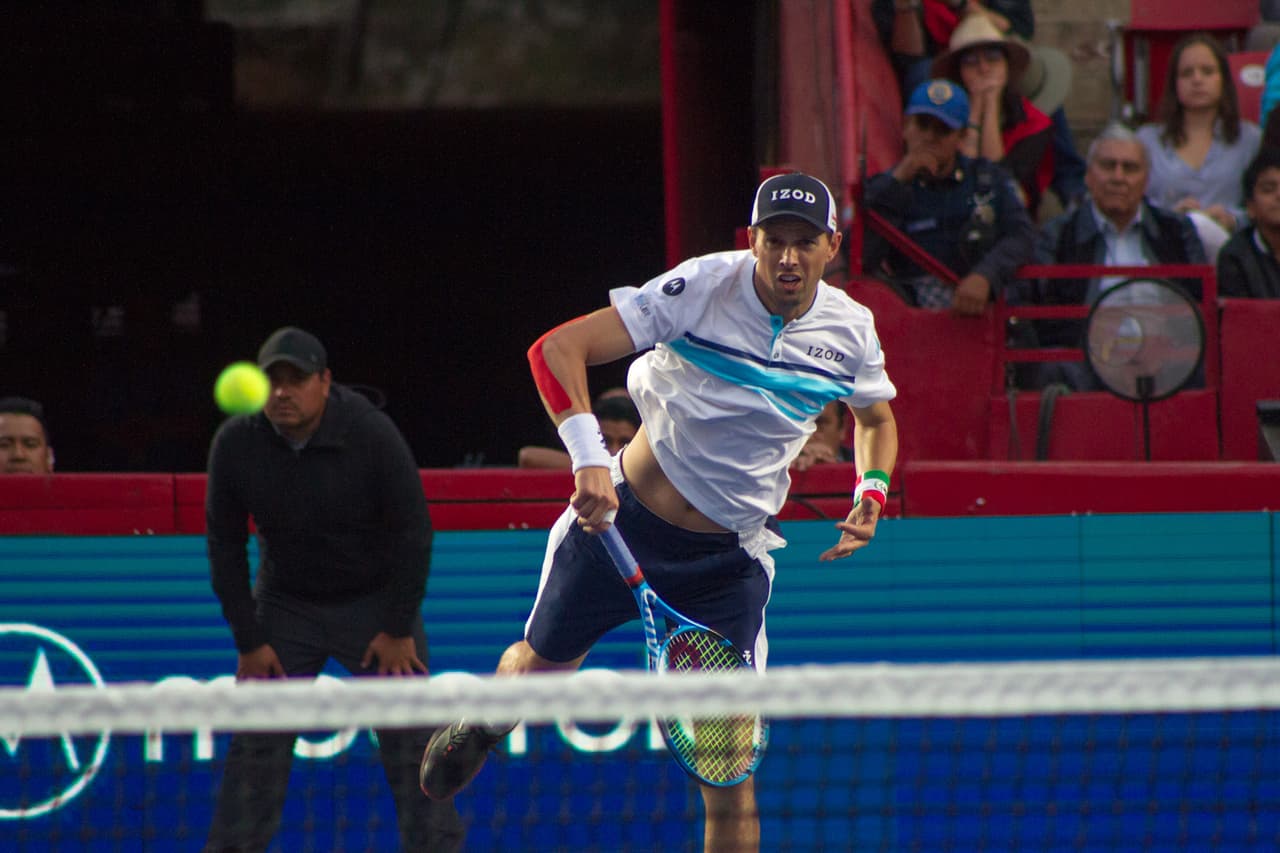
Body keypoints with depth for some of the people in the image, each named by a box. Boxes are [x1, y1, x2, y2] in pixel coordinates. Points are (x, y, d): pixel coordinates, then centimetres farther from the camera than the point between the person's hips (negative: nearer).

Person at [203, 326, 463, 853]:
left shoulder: (370, 433, -20)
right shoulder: (235, 444, -13)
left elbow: (412, 530, -14)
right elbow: (225, 545, -4)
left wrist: (399, 629, -14)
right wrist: (248, 641, -6)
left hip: (374, 601, -2)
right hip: (284, 606, 2)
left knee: (410, 743, -6)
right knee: (256, 744, -2)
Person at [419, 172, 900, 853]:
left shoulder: (851, 331, -6)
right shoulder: (704, 286, -19)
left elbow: (877, 418, 18)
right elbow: (556, 349, -25)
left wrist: (872, 493, -3)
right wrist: (588, 455, -39)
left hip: (731, 559, 1)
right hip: (622, 520, -1)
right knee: (537, 668, 19)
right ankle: (480, 729, 56)